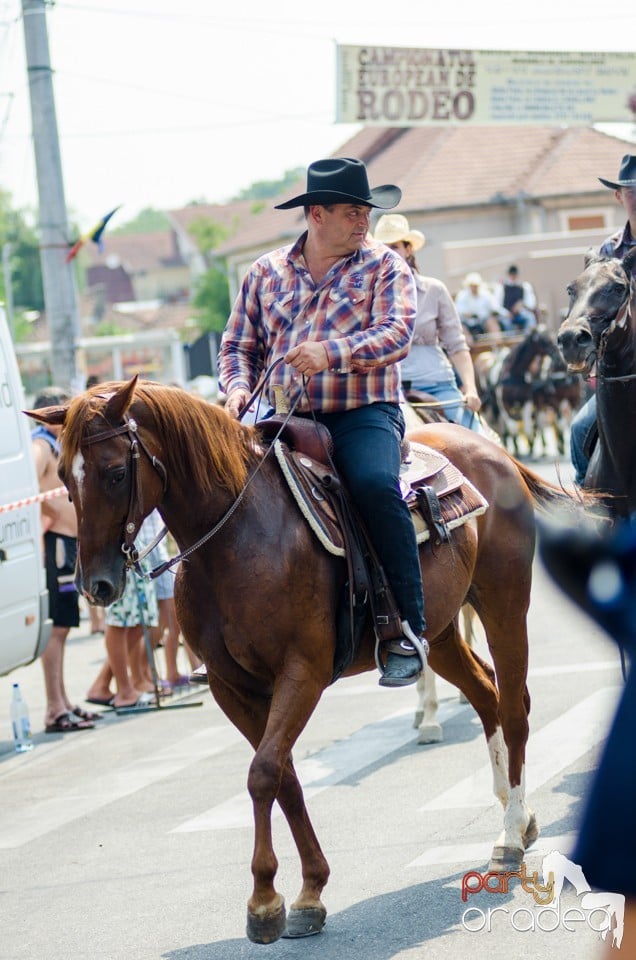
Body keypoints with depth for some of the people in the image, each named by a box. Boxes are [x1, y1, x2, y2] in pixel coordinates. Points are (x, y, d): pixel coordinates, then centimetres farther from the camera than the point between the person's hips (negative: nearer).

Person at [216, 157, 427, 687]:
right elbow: (239, 344, 19)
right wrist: (239, 386, -3)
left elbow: (395, 335, -10)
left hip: (364, 414, -4)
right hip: (288, 420, 4)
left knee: (375, 485, -34)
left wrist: (331, 353, -25)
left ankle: (408, 629, -26)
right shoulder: (266, 273, 14)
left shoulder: (384, 266, 4)